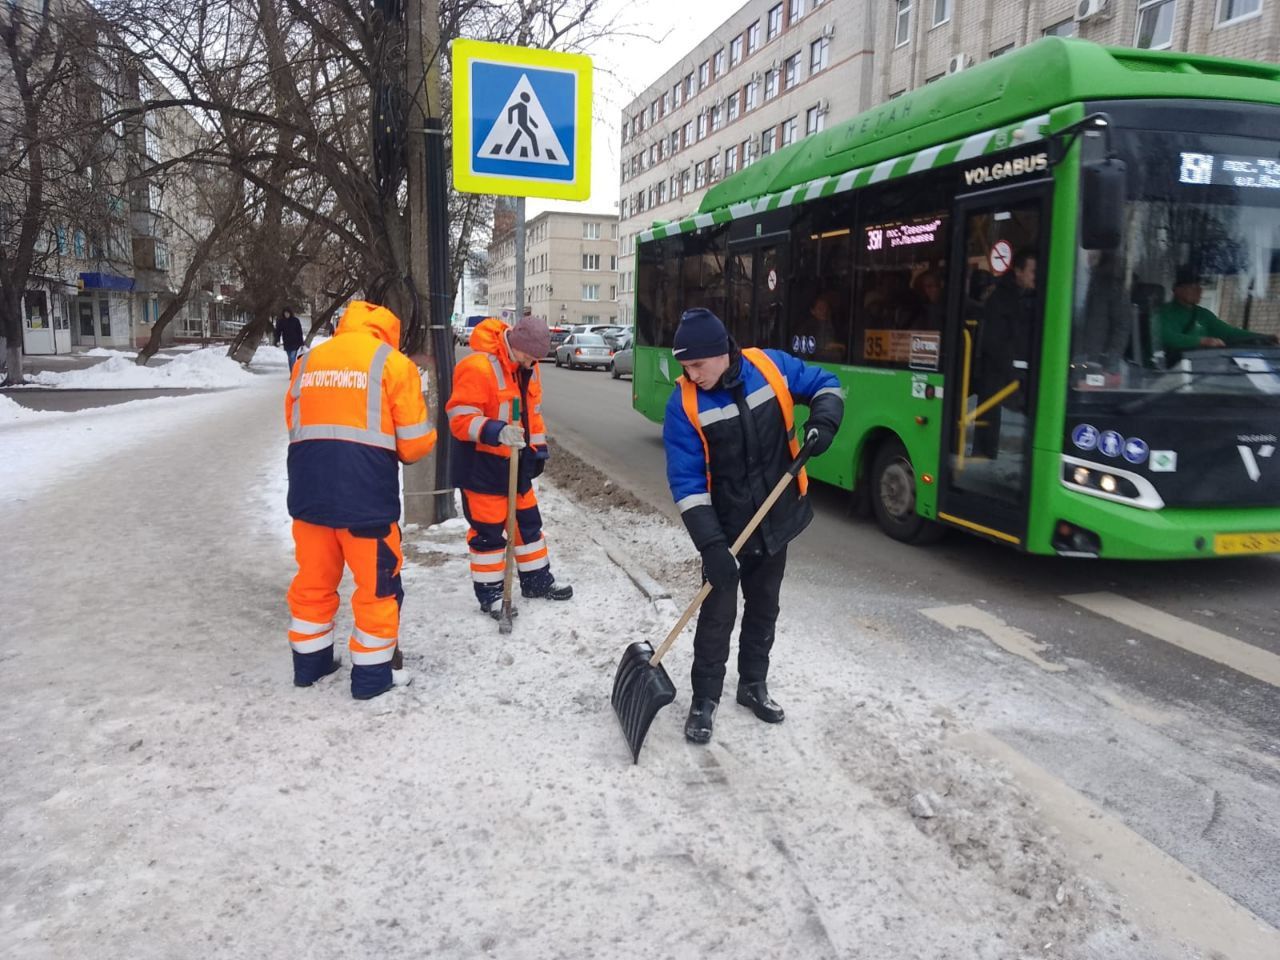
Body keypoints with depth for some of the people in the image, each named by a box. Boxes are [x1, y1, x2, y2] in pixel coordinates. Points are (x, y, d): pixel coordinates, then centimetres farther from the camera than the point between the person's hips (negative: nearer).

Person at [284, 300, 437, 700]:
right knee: (378, 586, 10)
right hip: (366, 497, -5)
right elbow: (415, 442, -3)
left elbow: (295, 425, 16)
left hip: (308, 492, 5)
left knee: (313, 581, 21)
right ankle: (371, 675, 18)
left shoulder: (307, 362, 13)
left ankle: (309, 663, 34)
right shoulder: (393, 363, -2)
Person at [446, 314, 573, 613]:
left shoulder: (528, 368, 4)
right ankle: (489, 592, 16)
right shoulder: (478, 367, -23)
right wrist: (496, 432, -38)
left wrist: (538, 448, 14)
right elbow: (460, 419, -25)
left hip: (516, 461, 8)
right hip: (482, 464, -8)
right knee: (488, 531, 2)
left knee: (528, 521, 17)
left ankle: (537, 579, 33)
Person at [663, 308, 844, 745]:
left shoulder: (772, 367, -12)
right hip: (726, 529, -3)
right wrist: (709, 544, -27)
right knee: (717, 615, 0)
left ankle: (753, 684, 36)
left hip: (777, 520, 3)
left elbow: (826, 385, 5)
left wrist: (823, 420, -18)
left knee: (763, 607, 17)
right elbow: (686, 482, -20)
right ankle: (704, 700, 19)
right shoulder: (684, 405, -19)